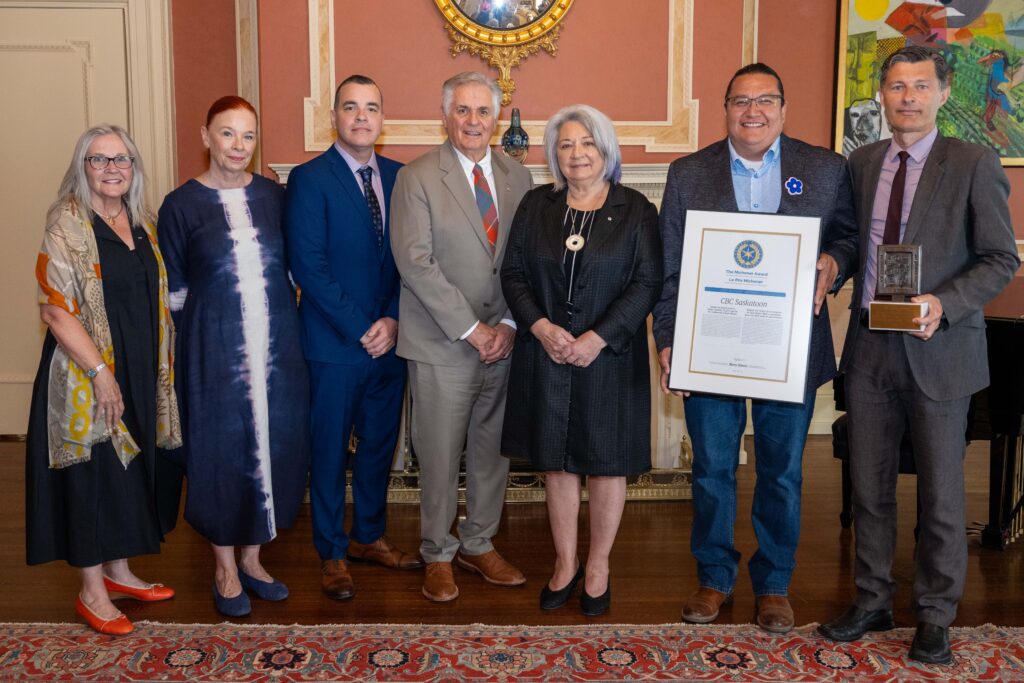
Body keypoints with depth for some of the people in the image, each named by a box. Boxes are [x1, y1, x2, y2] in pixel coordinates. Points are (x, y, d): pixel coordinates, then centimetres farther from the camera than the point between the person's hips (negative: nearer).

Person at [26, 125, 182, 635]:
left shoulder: (141, 223, 9)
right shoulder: (67, 225, -12)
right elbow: (55, 309, -17)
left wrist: (162, 363, 10)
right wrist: (100, 372, -21)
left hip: (141, 374, 7)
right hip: (86, 374, -7)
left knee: (132, 468, 15)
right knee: (92, 473, 2)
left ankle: (118, 572, 32)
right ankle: (91, 592, 18)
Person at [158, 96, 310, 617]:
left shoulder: (273, 195, 5)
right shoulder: (182, 204, -2)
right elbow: (174, 289, 2)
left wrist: (283, 325, 7)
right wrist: (203, 330, 1)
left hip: (276, 344, 3)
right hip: (214, 348, -3)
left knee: (273, 446, 9)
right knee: (220, 450, 5)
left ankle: (252, 558, 27)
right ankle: (226, 568, 23)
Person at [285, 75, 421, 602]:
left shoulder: (398, 176, 7)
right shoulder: (309, 179, -7)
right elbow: (307, 266, -13)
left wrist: (394, 320, -8)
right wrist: (359, 329, -14)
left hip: (390, 340, 5)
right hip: (334, 343, -5)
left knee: (380, 444, 16)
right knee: (330, 450, 7)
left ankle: (369, 537, 34)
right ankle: (332, 554, 23)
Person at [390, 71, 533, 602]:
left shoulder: (518, 178, 9)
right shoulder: (416, 178, -5)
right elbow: (414, 261, -13)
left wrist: (509, 325, -5)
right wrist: (470, 329, -15)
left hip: (503, 342, 4)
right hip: (442, 345, -4)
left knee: (493, 449, 13)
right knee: (440, 456, 4)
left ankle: (479, 545, 31)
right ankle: (438, 555, 23)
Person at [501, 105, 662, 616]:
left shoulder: (636, 210, -1)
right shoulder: (536, 205, 7)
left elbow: (648, 283, -7)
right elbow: (512, 273, 3)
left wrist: (598, 338, -17)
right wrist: (541, 328, -12)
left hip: (609, 358, -2)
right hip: (545, 356, 2)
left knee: (606, 463, 7)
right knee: (555, 461, 10)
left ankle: (598, 567, 25)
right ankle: (564, 564, 27)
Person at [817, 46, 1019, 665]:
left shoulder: (974, 164, -5)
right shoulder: (862, 163, 8)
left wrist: (943, 304, -20)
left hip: (938, 350, -4)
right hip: (869, 347, 4)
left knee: (941, 493, 7)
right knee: (869, 486, 13)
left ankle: (935, 617, 25)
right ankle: (873, 602, 30)